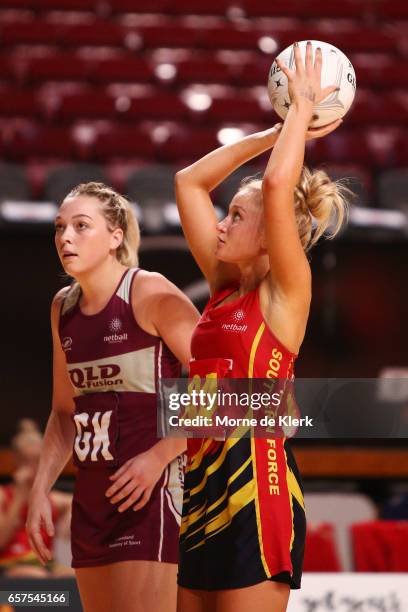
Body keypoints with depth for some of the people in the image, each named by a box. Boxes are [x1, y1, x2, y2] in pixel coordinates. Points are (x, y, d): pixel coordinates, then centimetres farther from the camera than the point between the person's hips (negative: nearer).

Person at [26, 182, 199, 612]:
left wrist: (159, 457, -18)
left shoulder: (151, 295, -9)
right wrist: (40, 488, 12)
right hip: (91, 493, 8)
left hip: (151, 488, -8)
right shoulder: (63, 307, 12)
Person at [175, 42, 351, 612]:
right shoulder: (224, 289, 15)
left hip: (256, 485, -8)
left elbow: (276, 185, -17)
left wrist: (303, 108, -5)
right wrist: (274, 132, 17)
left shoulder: (287, 293, -4)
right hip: (202, 486, 8)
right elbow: (190, 181, 19)